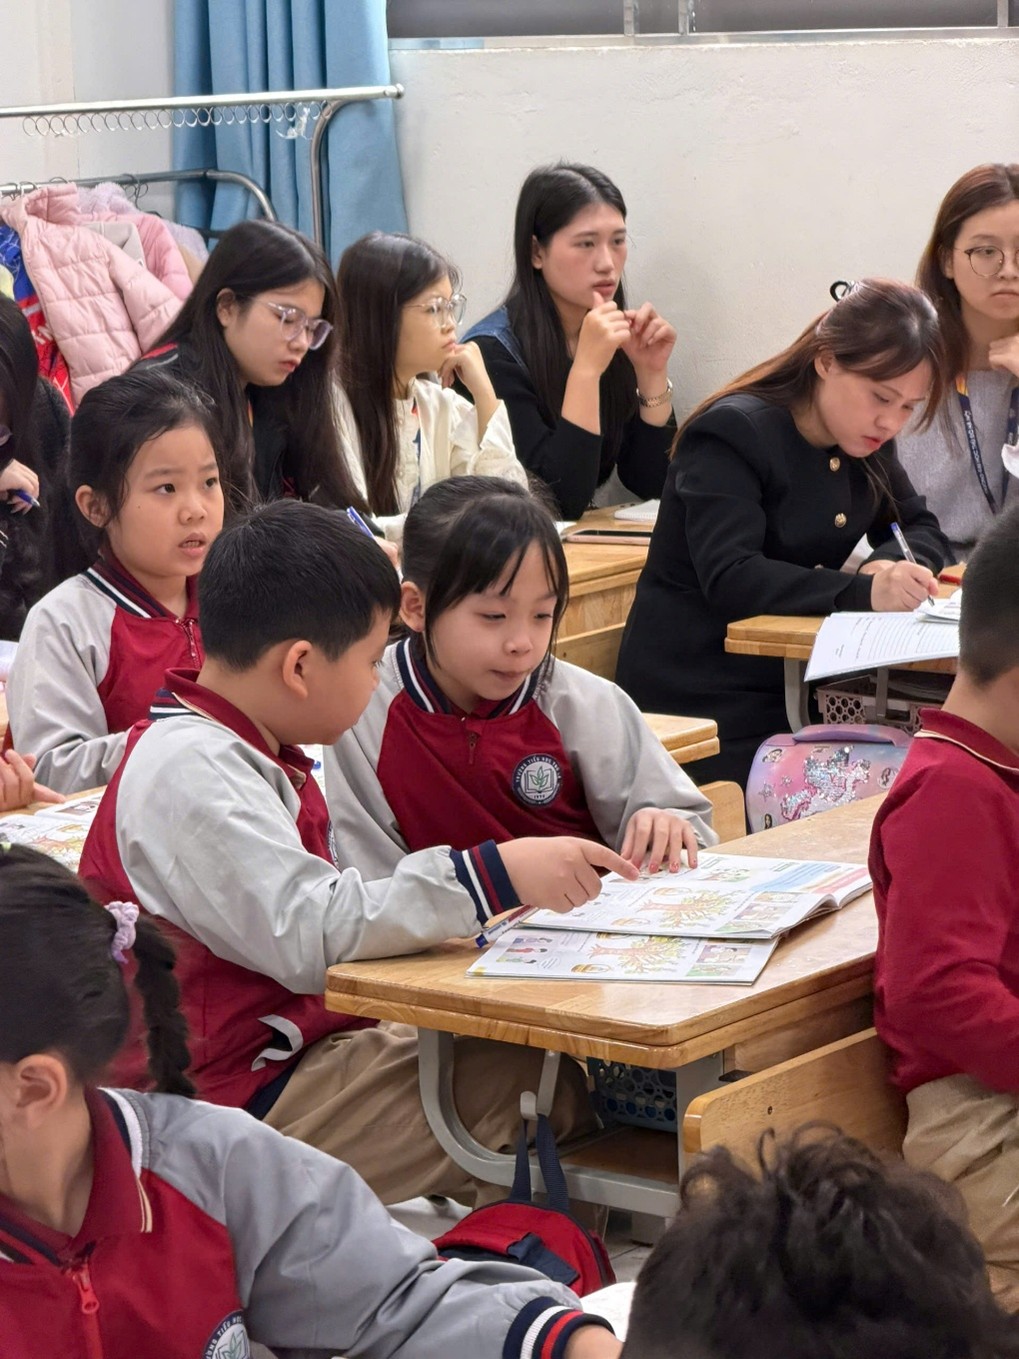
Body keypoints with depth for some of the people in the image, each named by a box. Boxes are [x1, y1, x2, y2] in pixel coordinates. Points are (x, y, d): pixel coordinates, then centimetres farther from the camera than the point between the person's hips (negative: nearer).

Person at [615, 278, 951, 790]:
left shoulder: (864, 443, 11)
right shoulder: (733, 435, -15)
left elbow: (921, 531, 15)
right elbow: (729, 579, -26)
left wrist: (896, 566, -11)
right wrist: (864, 591, -36)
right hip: (700, 705, -7)